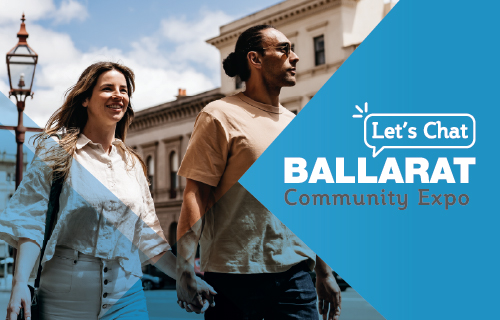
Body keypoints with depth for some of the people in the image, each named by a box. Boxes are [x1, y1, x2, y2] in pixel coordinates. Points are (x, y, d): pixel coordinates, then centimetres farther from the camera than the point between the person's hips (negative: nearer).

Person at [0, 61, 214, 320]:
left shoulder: (132, 163, 13)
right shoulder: (57, 152, 1)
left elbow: (147, 234, 14)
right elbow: (31, 219, -7)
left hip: (125, 296, 4)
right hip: (65, 295, -3)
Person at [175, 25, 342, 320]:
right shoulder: (221, 115, -4)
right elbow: (196, 194, -10)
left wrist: (325, 271, 16)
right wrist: (185, 270, -19)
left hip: (294, 273, 5)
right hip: (235, 274, -5)